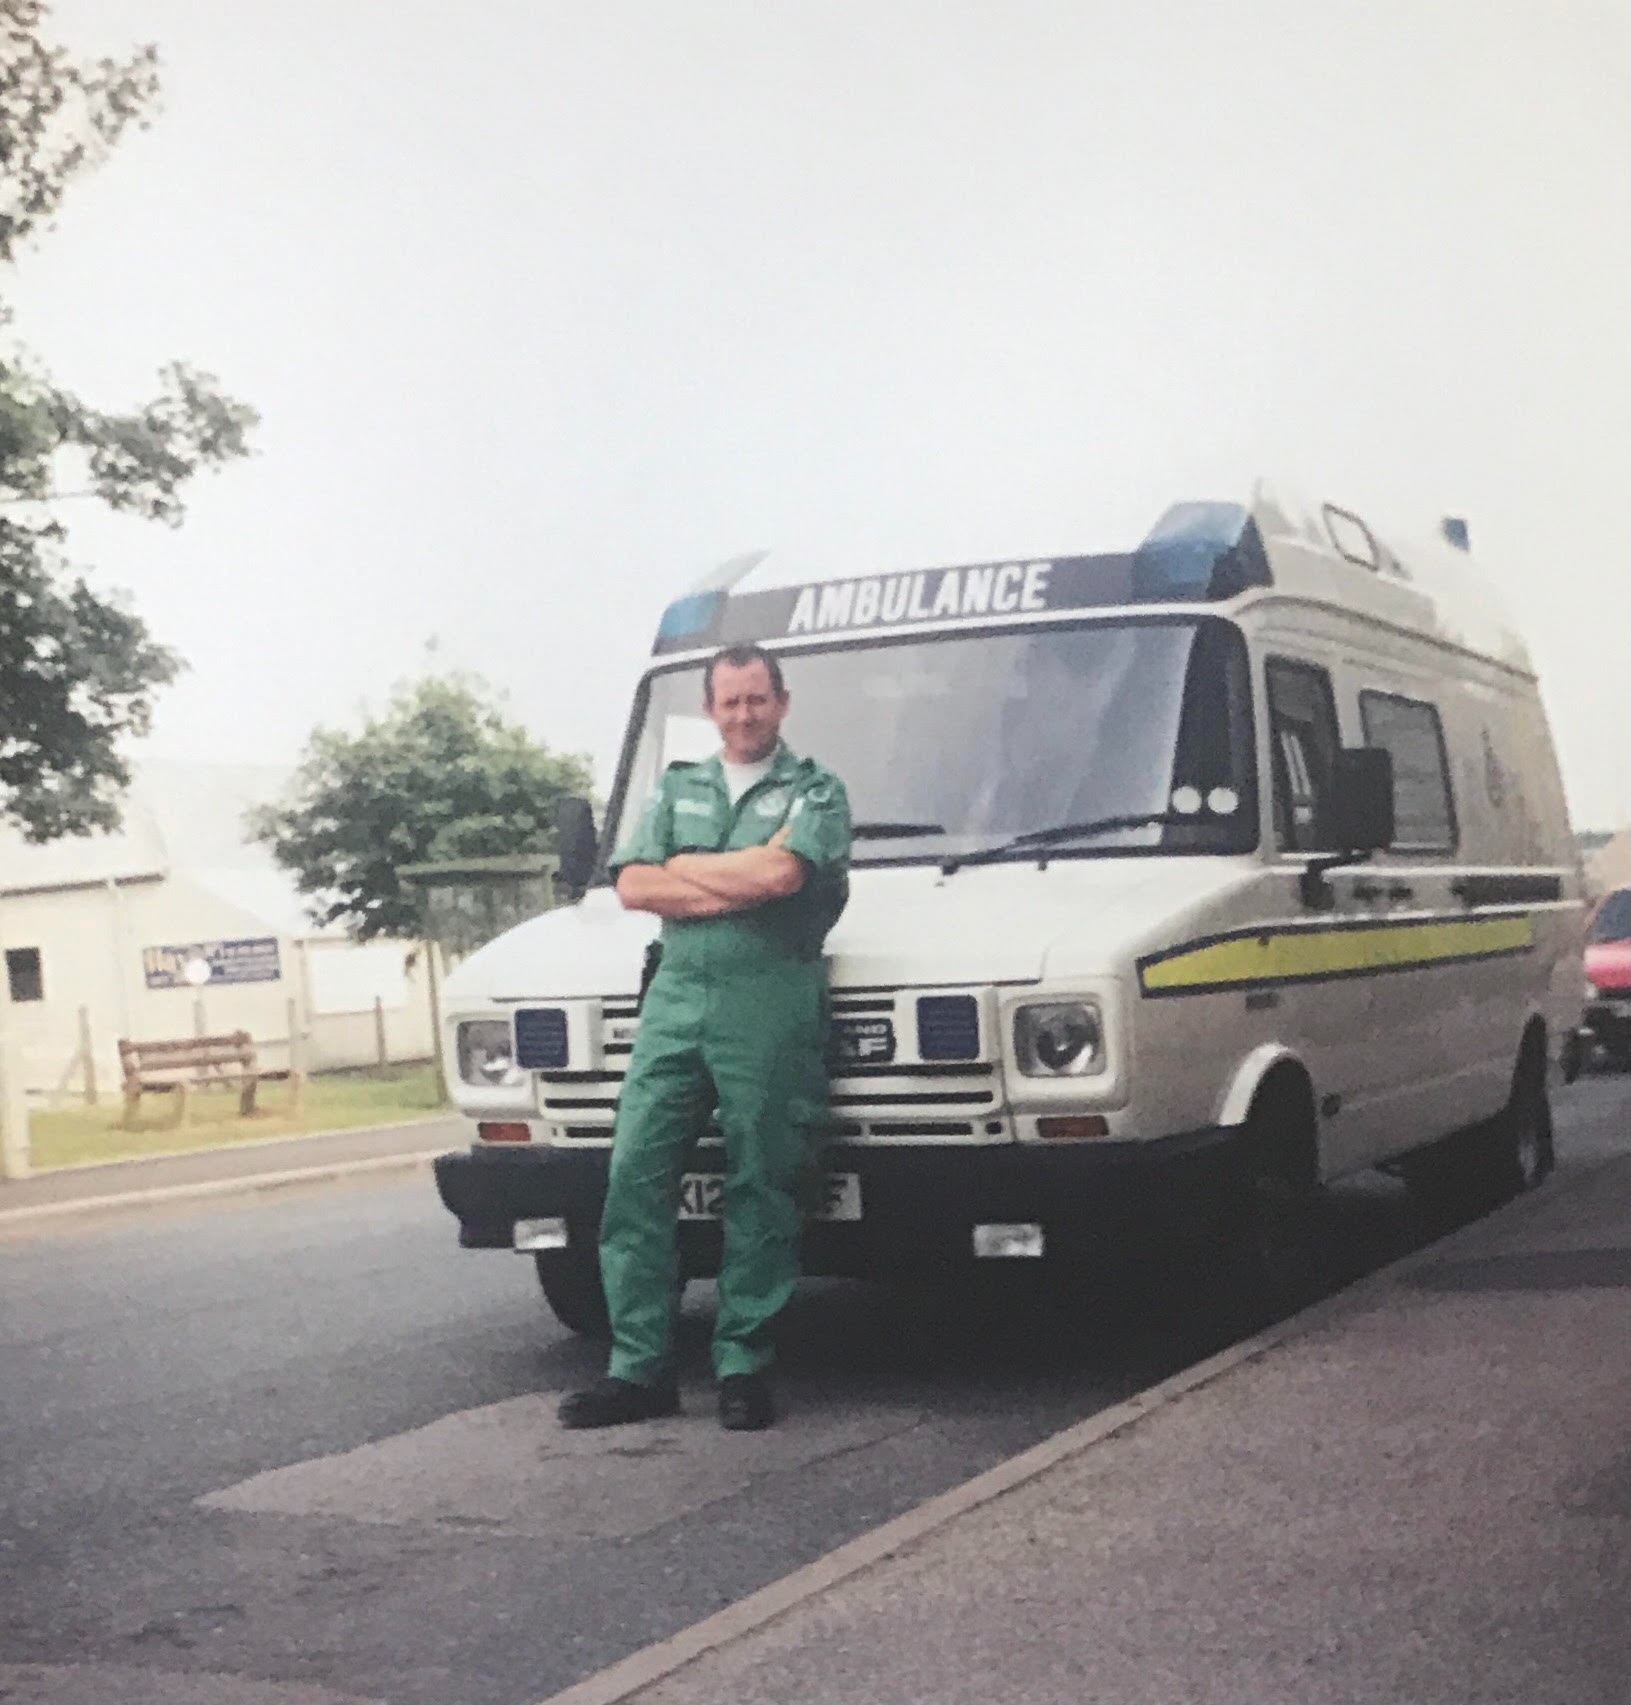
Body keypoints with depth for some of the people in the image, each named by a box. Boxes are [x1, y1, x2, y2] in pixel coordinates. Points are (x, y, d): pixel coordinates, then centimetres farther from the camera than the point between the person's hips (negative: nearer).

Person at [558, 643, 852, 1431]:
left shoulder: (814, 791, 7)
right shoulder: (675, 789, 20)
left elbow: (780, 871, -13)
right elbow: (633, 886, 6)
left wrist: (683, 867, 0)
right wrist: (740, 888, -5)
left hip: (770, 1003, -4)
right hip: (676, 993, 4)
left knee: (760, 1187, -1)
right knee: (635, 1175, -3)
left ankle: (744, 1363, 6)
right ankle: (638, 1367, 1)